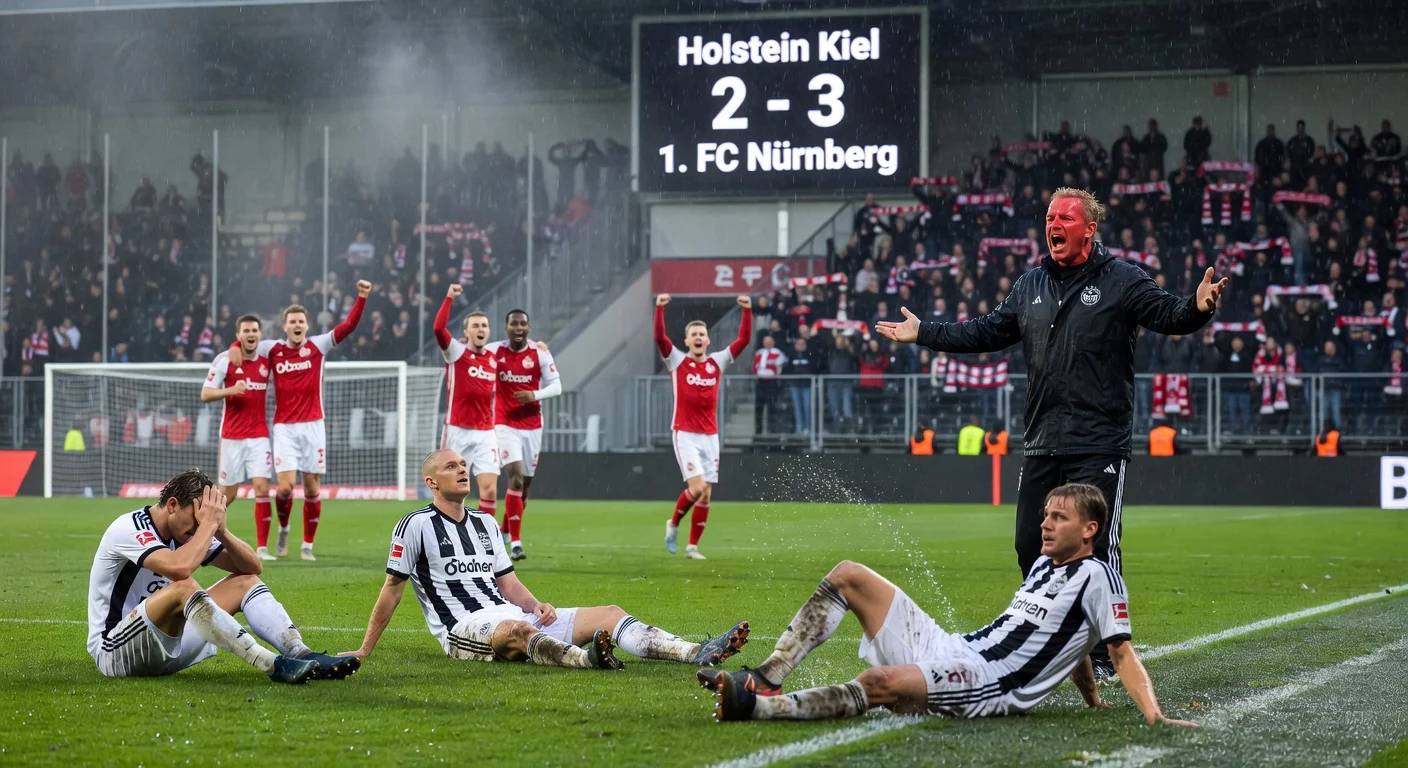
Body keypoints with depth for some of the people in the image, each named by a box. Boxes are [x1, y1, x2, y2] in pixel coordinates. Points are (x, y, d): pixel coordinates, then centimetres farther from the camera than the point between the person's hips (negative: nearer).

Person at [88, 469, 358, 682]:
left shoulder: (188, 532, 7)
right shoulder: (128, 529, -18)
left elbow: (252, 566, 4)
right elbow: (180, 567, -37)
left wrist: (221, 530, -11)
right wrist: (208, 524, -23)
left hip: (168, 644, 9)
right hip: (114, 652, -8)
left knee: (245, 582, 0)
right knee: (183, 588, -35)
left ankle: (303, 655, -20)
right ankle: (274, 666, -41)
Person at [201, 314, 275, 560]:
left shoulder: (267, 360, 3)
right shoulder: (224, 360, -5)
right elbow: (205, 394, -5)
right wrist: (231, 390, -22)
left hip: (259, 436, 2)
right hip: (232, 437, -2)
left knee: (262, 488, -12)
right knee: (228, 494, 4)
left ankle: (262, 547, -10)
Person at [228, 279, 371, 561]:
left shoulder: (318, 346, 1)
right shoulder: (272, 349, 4)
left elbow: (349, 325, -7)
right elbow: (246, 340, 18)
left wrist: (362, 297, -18)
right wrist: (236, 346, -5)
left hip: (312, 426, 0)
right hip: (284, 428, 0)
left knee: (312, 488, 1)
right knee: (286, 486, -12)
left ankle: (307, 546, 12)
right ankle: (283, 529, 17)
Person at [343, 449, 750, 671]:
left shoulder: (485, 524, 20)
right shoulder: (417, 525, -2)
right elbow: (393, 588, 0)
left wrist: (537, 605, -1)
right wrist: (364, 651, 0)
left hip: (510, 614, 7)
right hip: (464, 629, -7)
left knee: (608, 613, -7)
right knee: (517, 629, -42)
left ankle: (697, 654, -25)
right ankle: (585, 660, -72)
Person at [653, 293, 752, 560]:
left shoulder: (717, 362, 8)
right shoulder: (676, 360, 0)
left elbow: (743, 339, 3)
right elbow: (659, 337, -15)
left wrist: (747, 311, -8)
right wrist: (659, 308, -27)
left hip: (710, 436, 4)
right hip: (685, 435, -4)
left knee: (706, 495, 2)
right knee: (696, 487, -16)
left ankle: (693, 546, 12)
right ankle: (673, 524, 11)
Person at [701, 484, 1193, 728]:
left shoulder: (1096, 576, -5)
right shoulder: (1044, 563, 21)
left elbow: (1121, 651, -10)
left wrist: (1155, 716, -22)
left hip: (986, 687, -10)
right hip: (951, 648, 10)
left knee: (882, 682, -39)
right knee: (848, 575, 2)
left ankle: (762, 708, -41)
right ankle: (766, 679, -11)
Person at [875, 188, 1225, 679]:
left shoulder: (1122, 280, -1)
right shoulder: (1030, 286, 16)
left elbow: (1169, 315, -10)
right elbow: (988, 332, 26)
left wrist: (1198, 307, -32)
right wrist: (924, 334, 26)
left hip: (1099, 446, -6)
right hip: (1041, 445, 6)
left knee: (1094, 547, -7)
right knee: (1032, 546, 8)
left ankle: (1104, 653, 4)